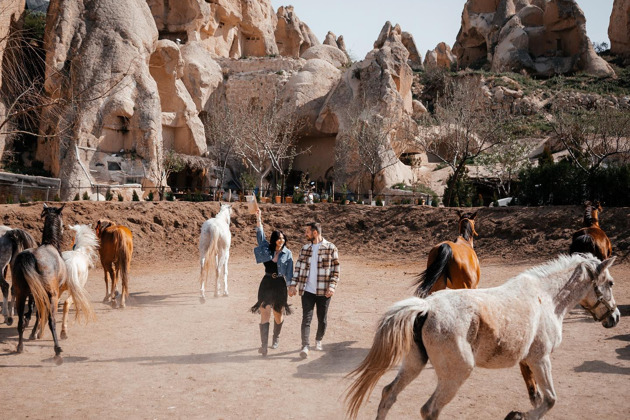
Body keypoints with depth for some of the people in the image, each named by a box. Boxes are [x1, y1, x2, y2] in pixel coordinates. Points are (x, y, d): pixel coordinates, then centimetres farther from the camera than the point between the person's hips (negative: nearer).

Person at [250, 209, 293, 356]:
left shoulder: (287, 253, -2)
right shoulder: (267, 249, 2)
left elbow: (289, 272, 1)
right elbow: (260, 235, -7)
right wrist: (258, 219, -17)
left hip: (280, 285, -1)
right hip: (266, 284, 1)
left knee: (278, 314, 12)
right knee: (264, 314, -7)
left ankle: (276, 338, 38)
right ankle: (264, 345, -9)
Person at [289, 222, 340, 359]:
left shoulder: (330, 248, -3)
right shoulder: (305, 249, 10)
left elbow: (336, 269, -4)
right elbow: (298, 267, 11)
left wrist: (332, 286, -13)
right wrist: (293, 284, 1)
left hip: (324, 291, -2)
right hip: (307, 290, 2)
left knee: (322, 319, 11)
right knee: (306, 318, -7)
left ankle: (318, 340, 33)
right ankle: (305, 347, -10)